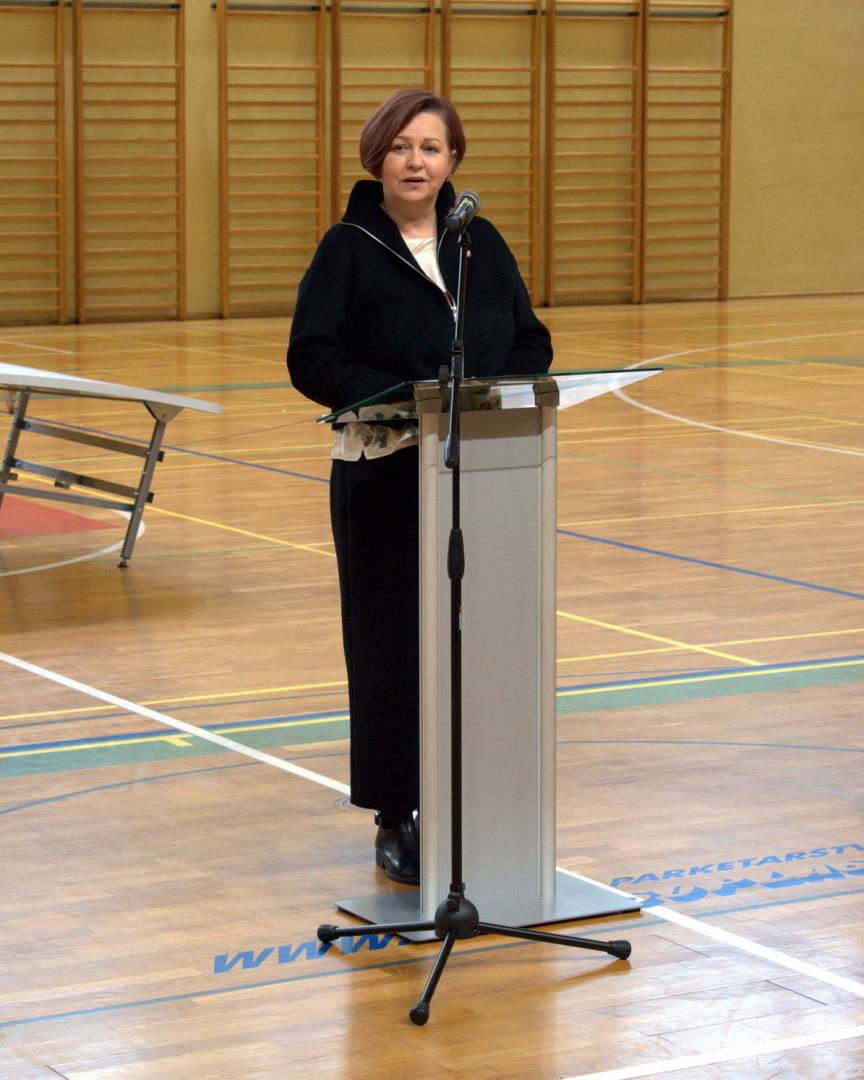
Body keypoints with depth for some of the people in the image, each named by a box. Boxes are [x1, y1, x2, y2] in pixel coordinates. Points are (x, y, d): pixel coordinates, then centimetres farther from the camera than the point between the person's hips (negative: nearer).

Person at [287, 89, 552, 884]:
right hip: (385, 476, -3)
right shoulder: (349, 248, -2)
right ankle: (398, 818, 9)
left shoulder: (483, 243, 10)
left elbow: (533, 342, 12)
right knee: (394, 646, 0)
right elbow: (311, 359, -9)